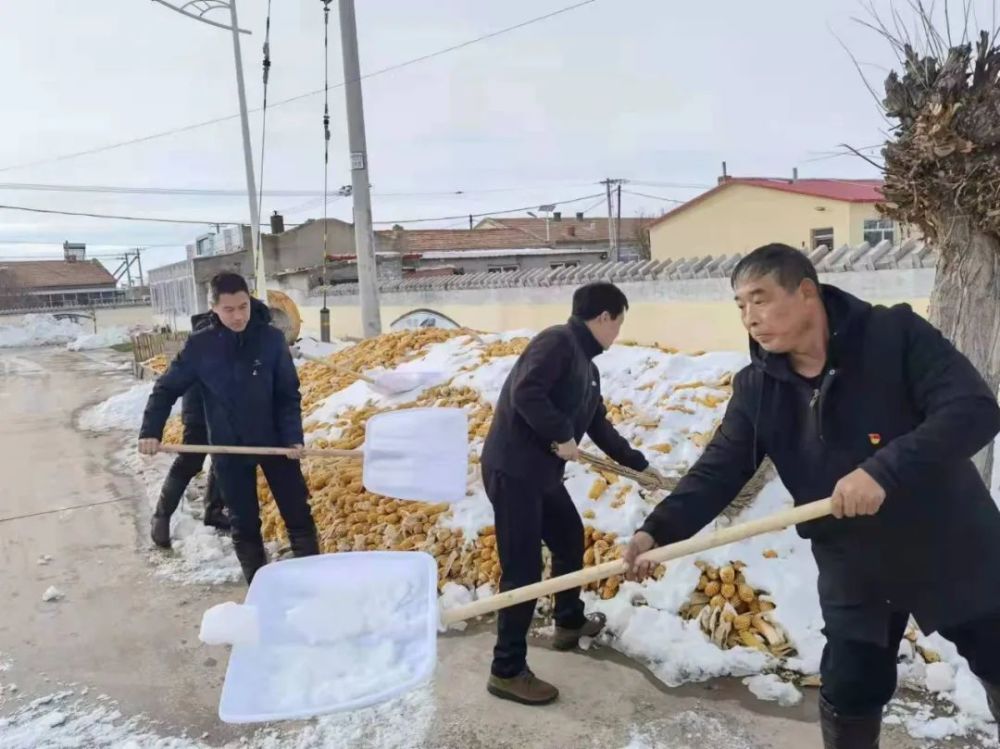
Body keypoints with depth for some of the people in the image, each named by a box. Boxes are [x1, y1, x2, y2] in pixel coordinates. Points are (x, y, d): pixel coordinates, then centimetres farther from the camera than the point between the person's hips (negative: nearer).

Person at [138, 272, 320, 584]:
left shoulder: (271, 339, -10)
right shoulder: (199, 345, -9)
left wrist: (293, 437, -15)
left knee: (298, 515, 5)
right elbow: (167, 388, 0)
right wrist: (150, 431, -11)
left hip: (274, 442, 0)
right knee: (244, 525, 9)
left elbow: (289, 393, -5)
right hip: (229, 449, 0)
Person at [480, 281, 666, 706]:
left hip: (542, 472, 10)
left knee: (570, 539, 25)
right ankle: (507, 671, 8)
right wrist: (561, 435, -18)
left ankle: (570, 623, 46)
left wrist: (640, 465, 32)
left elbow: (600, 427, 25)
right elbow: (524, 393, -27)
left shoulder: (587, 368, 16)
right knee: (523, 571, -5)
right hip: (512, 470, -10)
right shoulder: (557, 341, -13)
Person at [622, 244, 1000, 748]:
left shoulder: (896, 333, -18)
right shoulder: (756, 388, -8)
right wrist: (657, 530, -27)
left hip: (955, 553, -2)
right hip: (855, 571, 2)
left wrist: (884, 470, -39)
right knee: (847, 697, 9)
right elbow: (718, 470, -12)